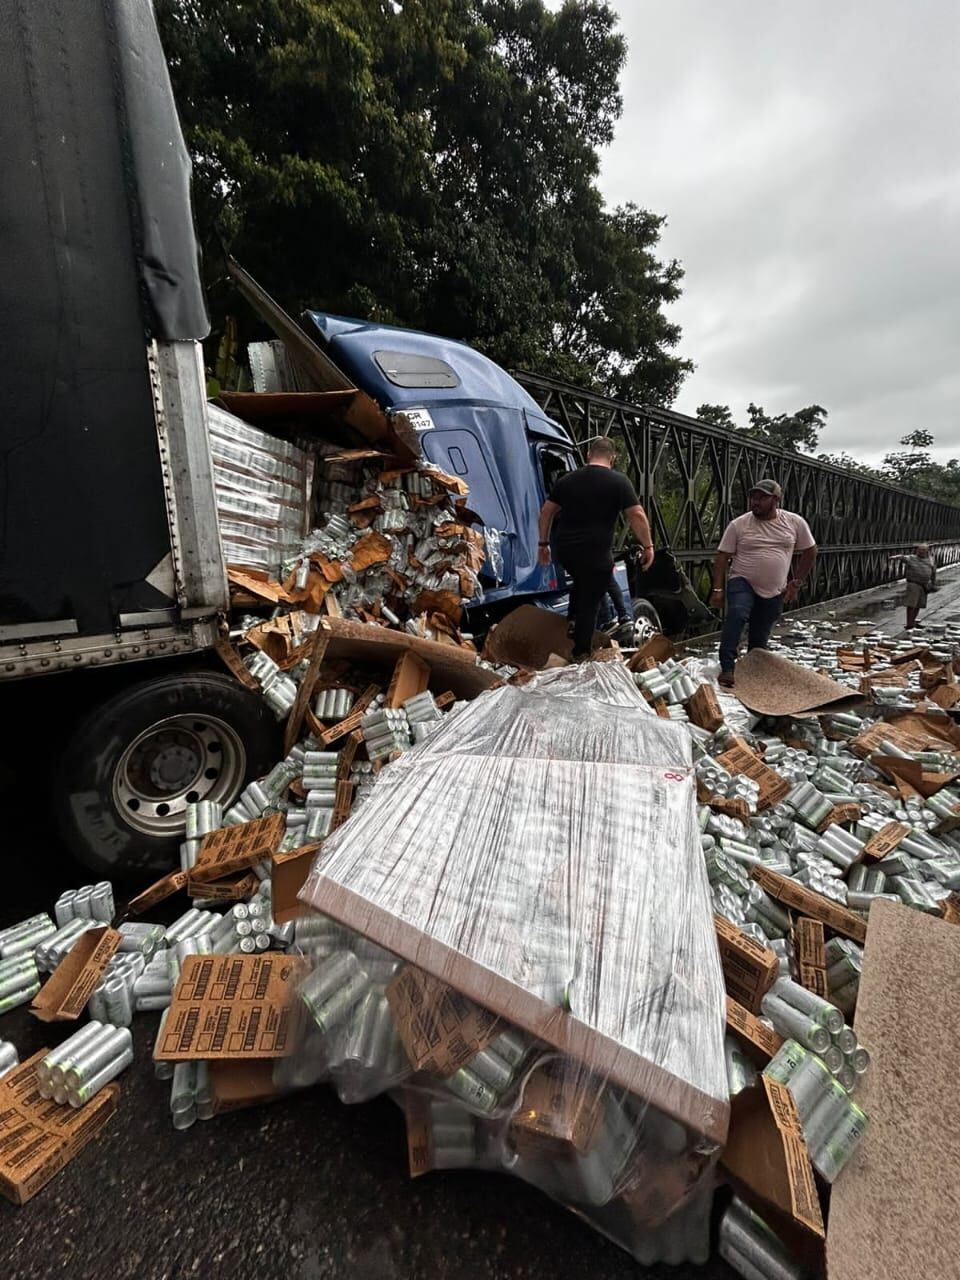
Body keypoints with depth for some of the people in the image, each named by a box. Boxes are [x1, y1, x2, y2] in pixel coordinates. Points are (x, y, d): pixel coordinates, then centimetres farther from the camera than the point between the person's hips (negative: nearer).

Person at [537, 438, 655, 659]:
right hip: (595, 551, -5)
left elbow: (546, 512, 13)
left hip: (564, 549, 5)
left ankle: (573, 623, 27)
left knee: (581, 582, 32)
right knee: (590, 603, 4)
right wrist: (648, 545, 2)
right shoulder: (618, 481, -1)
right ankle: (581, 653, 11)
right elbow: (637, 515, -7)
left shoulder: (567, 479, 12)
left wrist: (544, 543, 19)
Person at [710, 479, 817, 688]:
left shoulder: (795, 522, 1)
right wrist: (717, 589, -9)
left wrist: (796, 582, 7)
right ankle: (727, 668, -31)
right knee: (737, 616, -31)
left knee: (759, 639, 8)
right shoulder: (738, 524, -4)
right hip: (742, 584, -2)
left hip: (774, 592, 2)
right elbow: (722, 557, -3)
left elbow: (810, 552, 12)